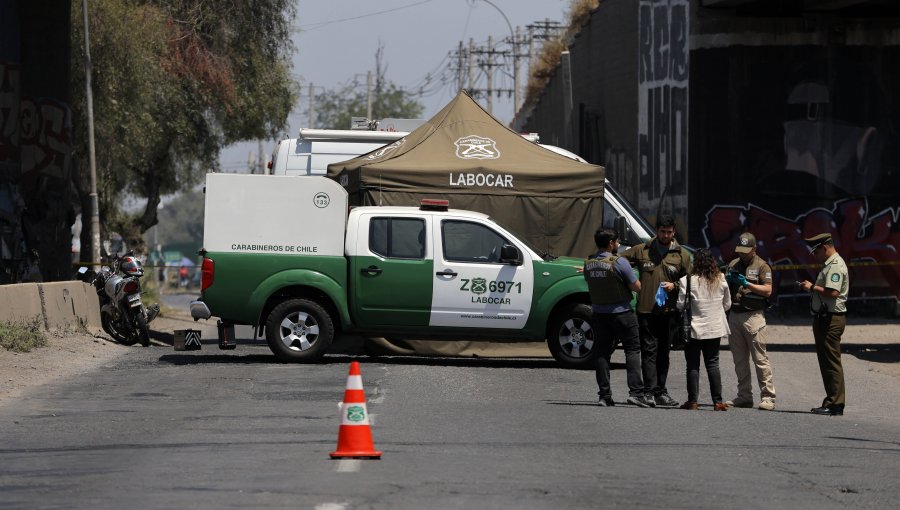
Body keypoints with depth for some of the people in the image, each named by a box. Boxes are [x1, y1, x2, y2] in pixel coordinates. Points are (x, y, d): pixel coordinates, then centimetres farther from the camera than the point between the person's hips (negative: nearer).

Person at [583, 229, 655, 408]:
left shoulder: (588, 264, 2)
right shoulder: (619, 262, -15)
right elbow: (636, 287, -11)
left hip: (599, 313, 5)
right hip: (621, 312, -5)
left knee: (603, 352, 10)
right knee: (632, 350, 1)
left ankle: (604, 395, 6)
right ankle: (635, 391, -9)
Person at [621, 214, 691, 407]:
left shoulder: (682, 255, 10)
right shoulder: (641, 250, 9)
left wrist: (674, 286, -8)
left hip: (669, 312, 2)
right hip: (646, 310, -2)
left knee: (663, 353, 9)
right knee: (649, 351, -9)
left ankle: (660, 392, 17)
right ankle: (650, 391, -14)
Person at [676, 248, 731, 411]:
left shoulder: (687, 281, -12)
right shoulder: (721, 280, 0)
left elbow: (681, 305, -10)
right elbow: (727, 304, 9)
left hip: (694, 329, -3)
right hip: (715, 329, 3)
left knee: (693, 366, 4)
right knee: (713, 365, 8)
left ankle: (692, 401, 3)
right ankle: (718, 401, 4)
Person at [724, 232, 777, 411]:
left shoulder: (761, 266, 0)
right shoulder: (733, 265, 16)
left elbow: (768, 290, -8)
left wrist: (747, 284, -17)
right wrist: (727, 281, -4)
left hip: (753, 316, -6)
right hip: (734, 315, 6)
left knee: (760, 358, -8)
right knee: (740, 359, 8)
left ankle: (768, 397, -8)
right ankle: (744, 396, 13)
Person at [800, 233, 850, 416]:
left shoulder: (835, 266, -13)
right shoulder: (830, 265, 21)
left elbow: (832, 292, -25)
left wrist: (813, 287, -14)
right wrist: (812, 288, 10)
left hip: (831, 319, -11)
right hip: (825, 319, 11)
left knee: (831, 361, -10)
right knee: (826, 361, 13)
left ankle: (835, 405, -11)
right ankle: (831, 403, 18)